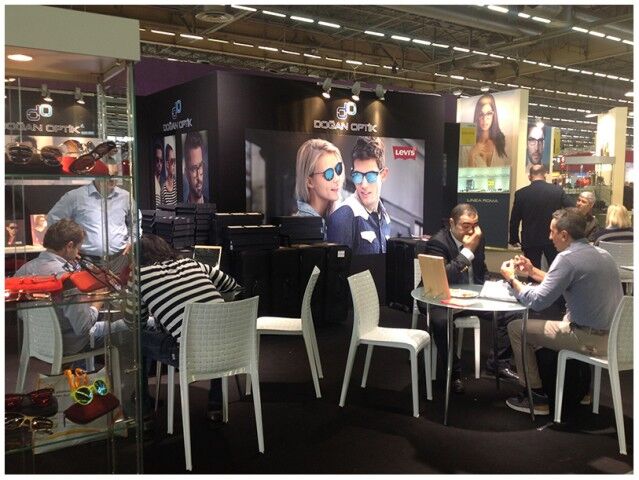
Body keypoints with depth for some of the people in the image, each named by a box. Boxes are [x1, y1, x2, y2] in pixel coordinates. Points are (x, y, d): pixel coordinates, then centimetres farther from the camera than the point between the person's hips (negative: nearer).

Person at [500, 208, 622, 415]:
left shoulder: (568, 258, -18)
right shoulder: (602, 254, 10)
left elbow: (536, 301, -18)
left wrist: (512, 279, -3)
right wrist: (533, 272, 21)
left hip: (589, 339, -9)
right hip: (612, 335, 9)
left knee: (516, 328, 3)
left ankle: (535, 397, 11)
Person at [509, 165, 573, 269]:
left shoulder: (520, 193, -6)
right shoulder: (558, 190, -4)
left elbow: (514, 220, -1)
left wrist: (514, 239, 11)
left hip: (530, 240, -1)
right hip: (553, 239, 1)